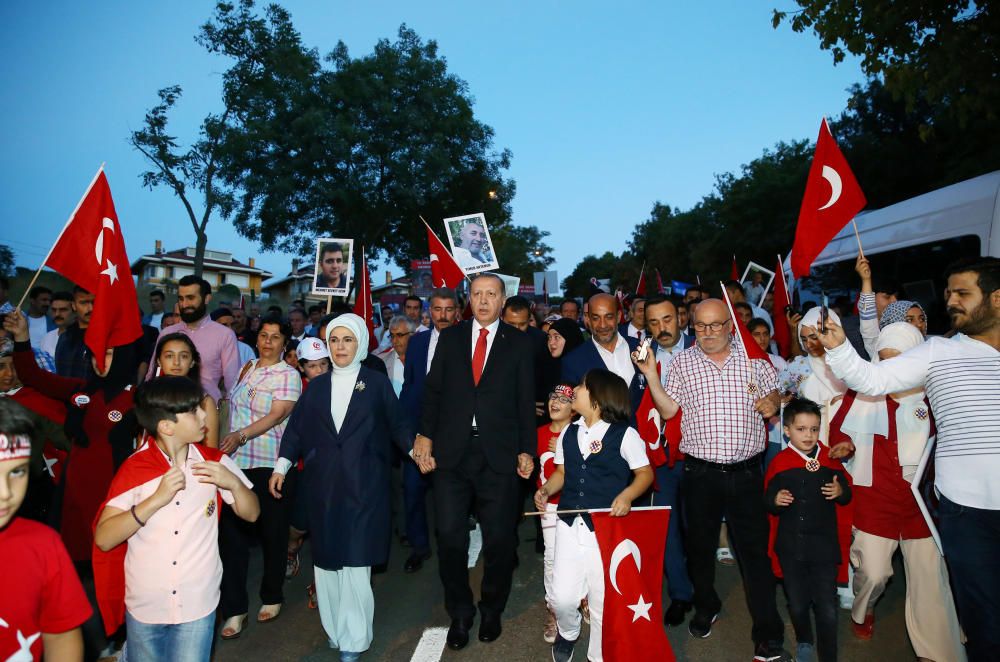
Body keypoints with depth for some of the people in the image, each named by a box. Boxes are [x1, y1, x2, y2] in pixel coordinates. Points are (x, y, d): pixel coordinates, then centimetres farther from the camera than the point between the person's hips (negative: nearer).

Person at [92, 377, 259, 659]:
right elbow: (103, 540, -15)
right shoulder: (134, 469, -9)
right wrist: (157, 499, -24)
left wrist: (233, 483, -17)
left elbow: (251, 514, 0)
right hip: (144, 606, 0)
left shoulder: (214, 461, -5)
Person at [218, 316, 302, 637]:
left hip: (271, 465, -4)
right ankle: (234, 609, 12)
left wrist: (241, 435, -25)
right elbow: (235, 408, 21)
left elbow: (277, 414, -15)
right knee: (231, 532, 1)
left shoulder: (288, 375, -5)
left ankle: (272, 597, 28)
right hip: (237, 463, 5)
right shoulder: (246, 370, 12)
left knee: (273, 533, 8)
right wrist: (227, 442, 12)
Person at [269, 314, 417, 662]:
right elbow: (297, 428, 8)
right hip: (324, 486, 3)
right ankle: (335, 629, 25)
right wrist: (281, 466, 0)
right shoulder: (316, 386, 10)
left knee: (355, 559, -2)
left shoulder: (377, 383, 2)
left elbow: (397, 424, 1)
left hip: (364, 486, -3)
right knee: (327, 558, 8)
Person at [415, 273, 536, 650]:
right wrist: (425, 435, -2)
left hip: (499, 455, -1)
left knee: (499, 540, 8)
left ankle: (492, 611, 32)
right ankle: (459, 614, 26)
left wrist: (526, 450, -3)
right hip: (451, 451, 1)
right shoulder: (450, 338, 9)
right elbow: (433, 389, 7)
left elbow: (526, 401, 2)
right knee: (450, 537, 5)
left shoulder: (519, 343, 4)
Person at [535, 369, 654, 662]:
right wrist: (546, 490, -1)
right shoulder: (568, 434, 11)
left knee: (602, 600, 4)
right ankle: (567, 633, 37)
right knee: (562, 597, 3)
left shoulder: (625, 434, -6)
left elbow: (645, 473, -1)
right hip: (570, 525, 4)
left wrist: (627, 495, -18)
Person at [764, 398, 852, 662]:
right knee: (797, 603, 17)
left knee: (827, 607, 2)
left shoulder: (830, 459, -2)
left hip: (824, 544, -1)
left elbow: (847, 495, 8)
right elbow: (768, 498, 1)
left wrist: (840, 492, -14)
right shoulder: (779, 462, -4)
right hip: (790, 546, 1)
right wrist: (775, 500, -21)